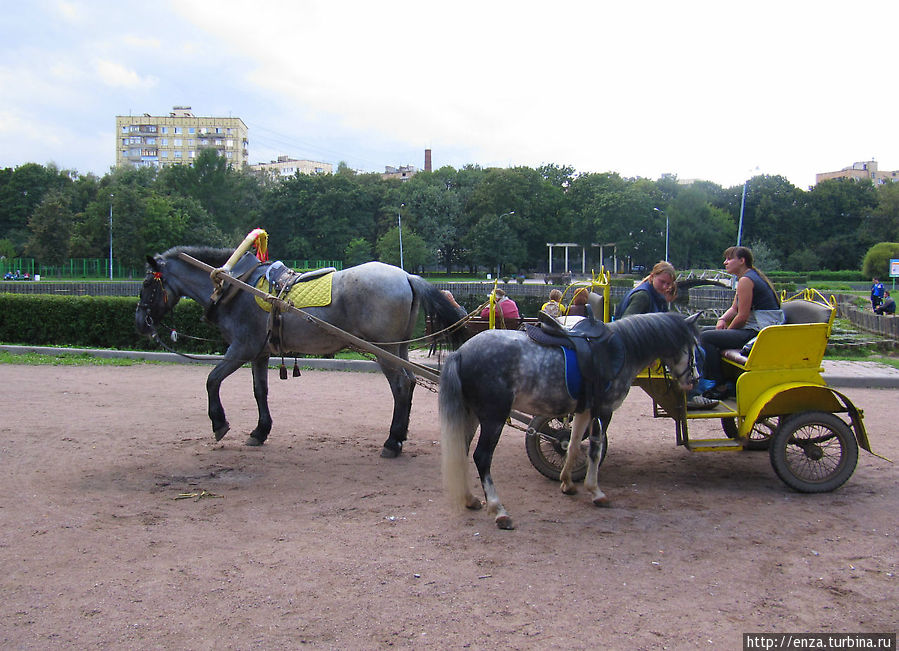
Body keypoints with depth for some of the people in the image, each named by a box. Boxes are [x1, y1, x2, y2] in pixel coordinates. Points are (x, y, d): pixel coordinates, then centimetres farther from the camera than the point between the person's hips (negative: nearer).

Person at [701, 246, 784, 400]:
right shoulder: (752, 276, 18)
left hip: (759, 334, -11)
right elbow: (734, 308, 22)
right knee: (708, 332, 19)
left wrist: (727, 330, -2)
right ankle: (706, 380, 20)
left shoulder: (746, 280, -15)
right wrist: (722, 320, 3)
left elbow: (742, 317, -18)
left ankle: (720, 387, -9)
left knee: (706, 337, -15)